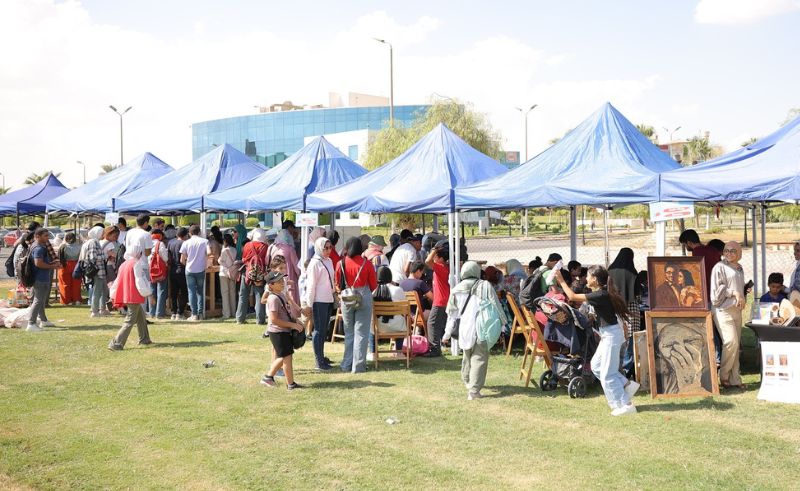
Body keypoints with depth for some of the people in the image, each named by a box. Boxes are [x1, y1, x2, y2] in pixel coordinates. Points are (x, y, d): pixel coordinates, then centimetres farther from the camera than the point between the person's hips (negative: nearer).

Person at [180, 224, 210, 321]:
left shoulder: (186, 243, 0)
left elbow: (182, 260, -2)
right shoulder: (204, 241, 0)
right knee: (200, 291, 12)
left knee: (192, 292, 3)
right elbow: (209, 253, -14)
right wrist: (204, 260, 6)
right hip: (201, 270, 1)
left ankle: (194, 314, -2)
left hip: (190, 270, -1)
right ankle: (200, 313, 7)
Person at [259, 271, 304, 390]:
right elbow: (274, 319, -24)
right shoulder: (273, 298, -20)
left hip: (284, 331, 9)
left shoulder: (282, 294, 10)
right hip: (278, 332, -9)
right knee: (287, 357, -3)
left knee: (281, 357, 17)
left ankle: (269, 376, 29)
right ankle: (291, 384, 4)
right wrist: (292, 325, -21)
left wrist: (296, 321, 7)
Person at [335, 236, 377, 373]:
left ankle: (347, 365, 17)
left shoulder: (341, 263, -4)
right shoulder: (366, 264, -9)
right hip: (364, 299, -2)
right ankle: (358, 366, 2)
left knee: (348, 333, 14)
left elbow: (338, 284, 6)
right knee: (361, 333, 2)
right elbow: (374, 285, -1)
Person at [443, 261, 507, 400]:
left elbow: (451, 313, 13)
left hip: (464, 329, 4)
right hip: (481, 328, -4)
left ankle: (467, 381, 44)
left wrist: (448, 331, 20)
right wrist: (503, 321, 9)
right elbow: (496, 305, -1)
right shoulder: (485, 286, -1)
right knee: (479, 358, -4)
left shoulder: (456, 290, 8)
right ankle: (473, 390, -12)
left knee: (468, 356, 24)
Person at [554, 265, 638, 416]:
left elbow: (572, 297, -21)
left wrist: (561, 281, -14)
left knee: (607, 373, -4)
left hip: (611, 334, -10)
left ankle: (625, 405, 1)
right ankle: (627, 385, 18)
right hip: (608, 334, 10)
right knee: (596, 365, 16)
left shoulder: (600, 295, -21)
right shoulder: (602, 292, 6)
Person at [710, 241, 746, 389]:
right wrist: (733, 293, -15)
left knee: (736, 344, 7)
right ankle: (723, 376, -3)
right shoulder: (719, 267, -7)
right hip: (723, 310, -7)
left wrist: (741, 299, 13)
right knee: (731, 342, -16)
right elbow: (716, 291, -12)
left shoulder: (739, 268, 16)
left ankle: (734, 379, 11)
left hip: (736, 310, 7)